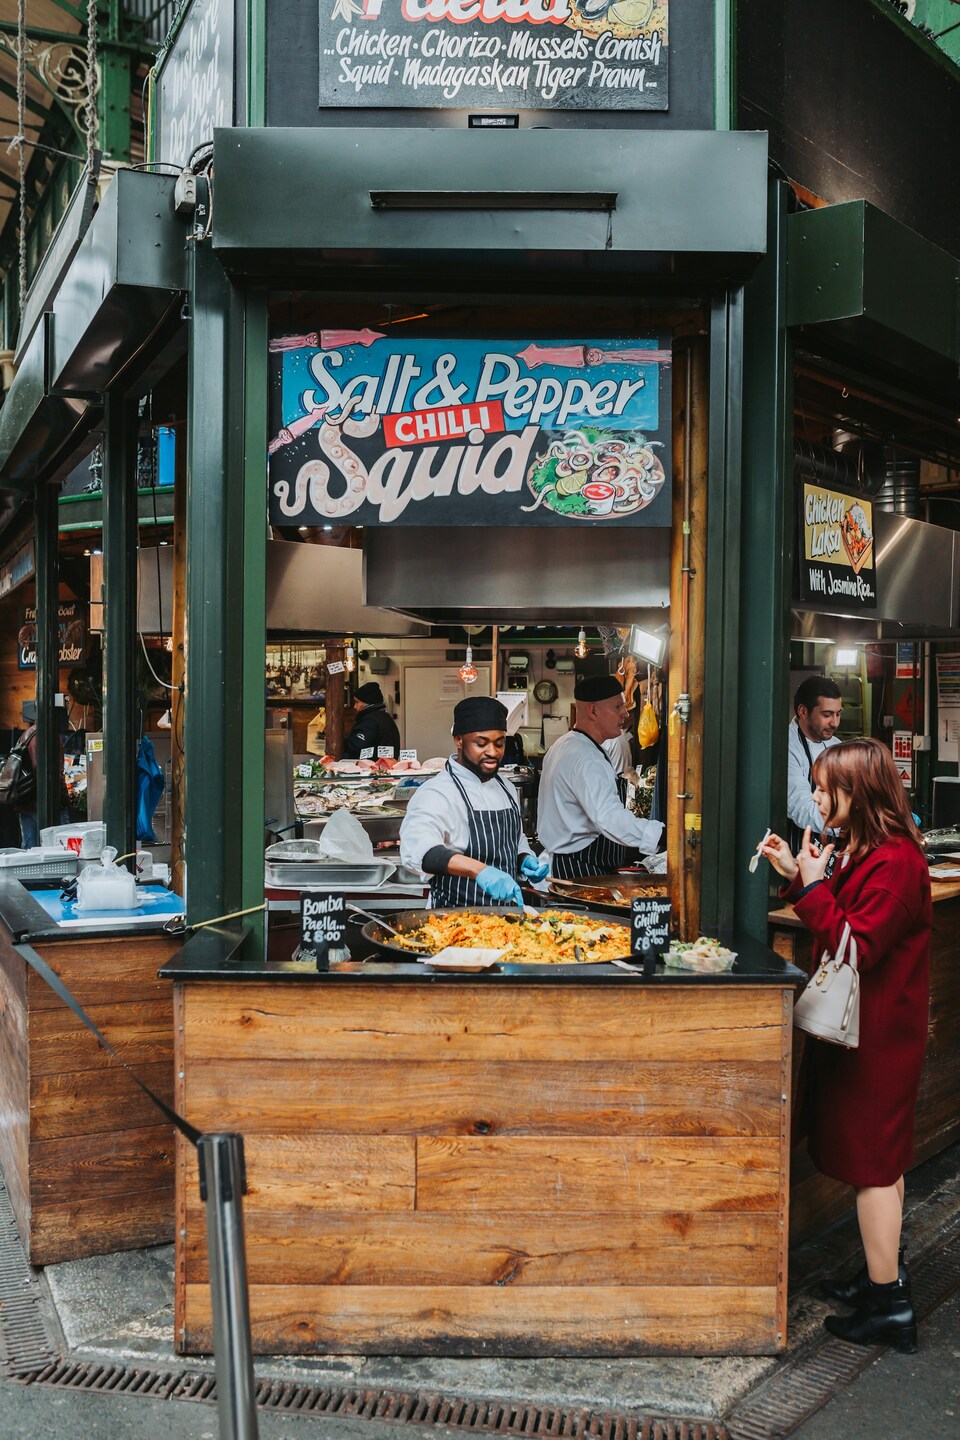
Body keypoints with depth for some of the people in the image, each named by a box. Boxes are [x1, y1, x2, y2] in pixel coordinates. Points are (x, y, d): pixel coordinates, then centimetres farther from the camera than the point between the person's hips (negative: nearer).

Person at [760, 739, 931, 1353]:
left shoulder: (895, 861, -22)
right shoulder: (862, 850, 11)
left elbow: (857, 947, -25)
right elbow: (839, 921, 14)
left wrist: (814, 884, -21)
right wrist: (797, 876, 3)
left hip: (878, 1035, -10)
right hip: (868, 1029, 10)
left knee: (872, 1163, -1)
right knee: (881, 1160, 19)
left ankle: (888, 1305, 9)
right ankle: (885, 1274, 32)